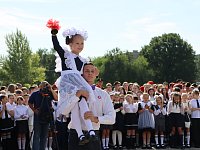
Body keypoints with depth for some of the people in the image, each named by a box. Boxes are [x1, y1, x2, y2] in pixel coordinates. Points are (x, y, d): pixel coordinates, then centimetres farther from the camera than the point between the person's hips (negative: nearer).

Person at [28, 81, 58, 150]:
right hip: (38, 116, -2)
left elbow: (56, 98, -16)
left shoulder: (49, 93, -1)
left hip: (47, 117, 2)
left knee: (44, 136, 10)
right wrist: (34, 110, -6)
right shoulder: (35, 94, -2)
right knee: (36, 135, -3)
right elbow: (30, 103, 8)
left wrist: (51, 90, -21)